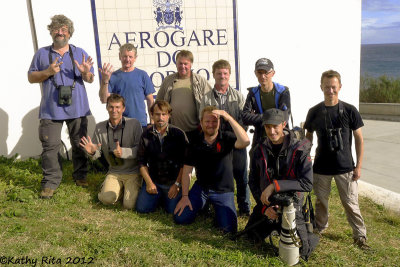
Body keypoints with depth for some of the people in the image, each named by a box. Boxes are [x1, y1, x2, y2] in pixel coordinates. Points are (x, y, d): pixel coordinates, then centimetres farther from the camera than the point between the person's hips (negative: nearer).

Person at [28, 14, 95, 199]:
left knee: (79, 144, 8)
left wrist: (86, 73, -15)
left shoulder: (80, 53, 11)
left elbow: (90, 80, 8)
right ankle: (50, 182, 6)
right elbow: (31, 77, 8)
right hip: (51, 109, -1)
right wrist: (48, 72, -10)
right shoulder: (42, 53, 10)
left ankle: (80, 176, 23)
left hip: (77, 108, 1)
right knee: (50, 146, -3)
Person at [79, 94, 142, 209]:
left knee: (129, 205, -15)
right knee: (106, 199, -17)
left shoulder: (134, 124, -13)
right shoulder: (100, 127, 0)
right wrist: (92, 152, -20)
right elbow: (97, 154, 4)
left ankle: (131, 188, 18)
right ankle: (120, 188, 15)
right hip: (114, 172, 3)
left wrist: (123, 152, -31)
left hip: (133, 172, -3)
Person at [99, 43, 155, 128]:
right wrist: (104, 80, -17)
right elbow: (104, 100, -4)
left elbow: (150, 100, 6)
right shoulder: (113, 76, 3)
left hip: (140, 122, 0)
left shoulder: (142, 75, 3)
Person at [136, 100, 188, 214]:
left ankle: (167, 197, 20)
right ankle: (159, 196, 21)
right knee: (142, 208, -9)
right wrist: (149, 182, -5)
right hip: (153, 180, 2)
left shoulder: (178, 134, -7)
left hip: (173, 181, -2)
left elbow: (185, 163, -6)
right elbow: (142, 162, 5)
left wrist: (177, 184, -10)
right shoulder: (146, 135, 1)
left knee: (173, 210, -14)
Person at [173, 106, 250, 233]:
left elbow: (245, 141, -31)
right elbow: (187, 171, 0)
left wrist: (229, 118, -33)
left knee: (229, 228, -16)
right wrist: (185, 196, -5)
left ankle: (216, 208, 16)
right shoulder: (195, 143, -2)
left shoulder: (227, 138, -9)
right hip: (201, 187, 2)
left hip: (223, 190, -2)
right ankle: (202, 204, 21)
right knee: (180, 218, -8)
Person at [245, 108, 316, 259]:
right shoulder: (258, 151, -2)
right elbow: (253, 183, 4)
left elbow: (307, 184, -21)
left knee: (301, 251, -4)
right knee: (253, 238, 16)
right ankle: (273, 226, 41)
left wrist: (275, 185, -26)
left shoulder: (299, 150, -14)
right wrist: (264, 207, -9)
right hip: (265, 204, 4)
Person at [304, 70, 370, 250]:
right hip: (321, 167, 2)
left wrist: (358, 166, -3)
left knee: (351, 203, 4)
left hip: (345, 167, -1)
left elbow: (359, 139, 0)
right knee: (321, 201, 13)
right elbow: (308, 138, 10)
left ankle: (360, 235, 21)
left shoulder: (349, 111, -4)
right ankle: (319, 229, 33)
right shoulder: (314, 112, 0)